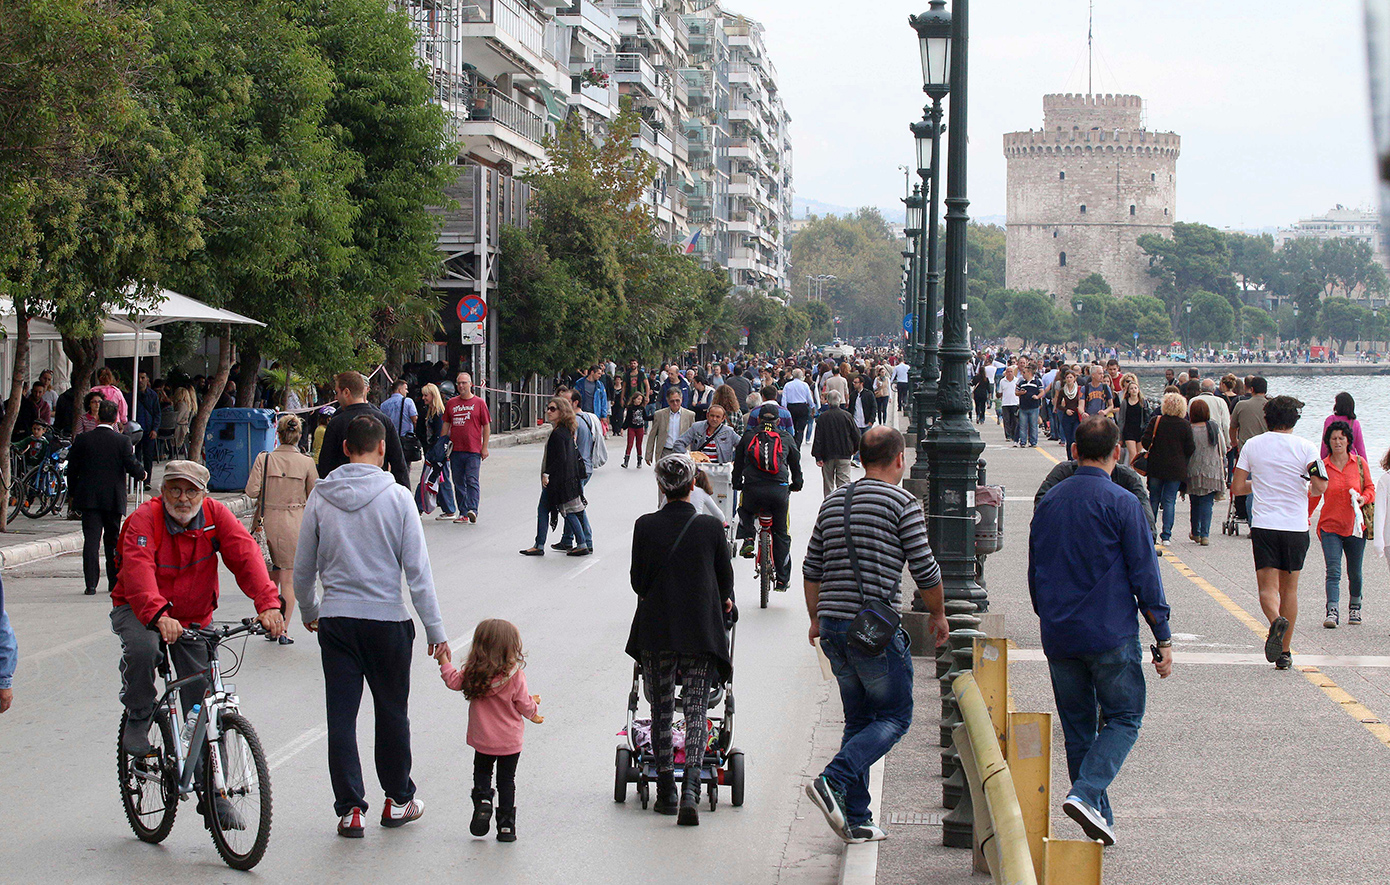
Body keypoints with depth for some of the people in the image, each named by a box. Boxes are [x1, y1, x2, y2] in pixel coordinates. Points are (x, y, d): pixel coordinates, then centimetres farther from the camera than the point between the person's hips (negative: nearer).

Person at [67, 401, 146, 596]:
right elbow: (132, 467, -8)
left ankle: (91, 584, -10)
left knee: (91, 541, -1)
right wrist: (142, 474, 15)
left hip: (89, 498, 0)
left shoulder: (82, 440, -1)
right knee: (113, 541, 13)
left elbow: (72, 469, 3)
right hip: (114, 499, 0)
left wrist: (74, 493, 15)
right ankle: (114, 582, 19)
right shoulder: (122, 441, -6)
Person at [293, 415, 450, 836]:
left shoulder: (320, 497, 0)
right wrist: (436, 631, -3)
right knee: (392, 713, 13)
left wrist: (309, 612, 26)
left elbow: (303, 568, 7)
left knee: (341, 717, 6)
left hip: (336, 621, 1)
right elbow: (418, 570, -8)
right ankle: (398, 801, 24)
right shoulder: (396, 497, -7)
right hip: (387, 620, -1)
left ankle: (350, 808, 5)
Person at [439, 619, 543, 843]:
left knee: (482, 772, 23)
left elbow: (454, 681, 3)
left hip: (483, 740, 1)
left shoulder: (473, 673, -12)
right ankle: (506, 826, 10)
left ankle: (483, 801, -3)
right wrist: (534, 710, 14)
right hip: (511, 740, -1)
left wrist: (444, 662, 17)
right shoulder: (515, 675, -16)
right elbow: (524, 705, -8)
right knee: (506, 780, 11)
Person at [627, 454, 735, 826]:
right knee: (696, 710, 3)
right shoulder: (711, 527, -5)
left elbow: (637, 581, 1)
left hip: (655, 629, 1)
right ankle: (690, 790, -13)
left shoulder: (645, 526, -5)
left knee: (661, 711, 12)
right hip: (701, 631, 0)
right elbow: (725, 578, 5)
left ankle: (666, 792, 16)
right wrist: (723, 601, 27)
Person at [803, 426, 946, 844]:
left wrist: (816, 619, 26)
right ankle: (833, 781, -15)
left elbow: (812, 569, 16)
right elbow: (925, 570, -6)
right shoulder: (902, 502, -7)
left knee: (858, 719, 14)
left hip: (833, 625, 7)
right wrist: (938, 614, 9)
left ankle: (857, 820, 11)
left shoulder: (833, 501, 13)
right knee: (895, 716, 4)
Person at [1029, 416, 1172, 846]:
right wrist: (1163, 637, -3)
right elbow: (1144, 574, -8)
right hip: (1111, 634, -5)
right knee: (1123, 719, 5)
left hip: (1059, 635, 5)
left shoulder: (1048, 502, 8)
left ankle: (1098, 818, 14)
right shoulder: (1122, 504, -9)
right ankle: (1086, 793, -15)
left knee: (1078, 726, 12)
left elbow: (1034, 573, 15)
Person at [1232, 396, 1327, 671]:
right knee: (1289, 588, 12)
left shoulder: (1252, 445, 3)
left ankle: (1276, 620, -34)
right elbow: (1320, 487, -9)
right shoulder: (1306, 448, -2)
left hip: (1263, 525, 0)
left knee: (1268, 587, -1)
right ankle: (1284, 653, 14)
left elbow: (1237, 487, 4)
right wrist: (1307, 490, 14)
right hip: (1296, 525, 0)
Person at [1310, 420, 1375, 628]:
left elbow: (1370, 488, 10)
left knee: (1354, 573, 12)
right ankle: (1332, 611, -19)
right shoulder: (1322, 466, -1)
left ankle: (1354, 608, 32)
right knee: (1333, 571, -13)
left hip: (1355, 526, 2)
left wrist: (1363, 498, -12)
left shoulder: (1359, 463, 2)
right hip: (1330, 526, -2)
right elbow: (1314, 495, 8)